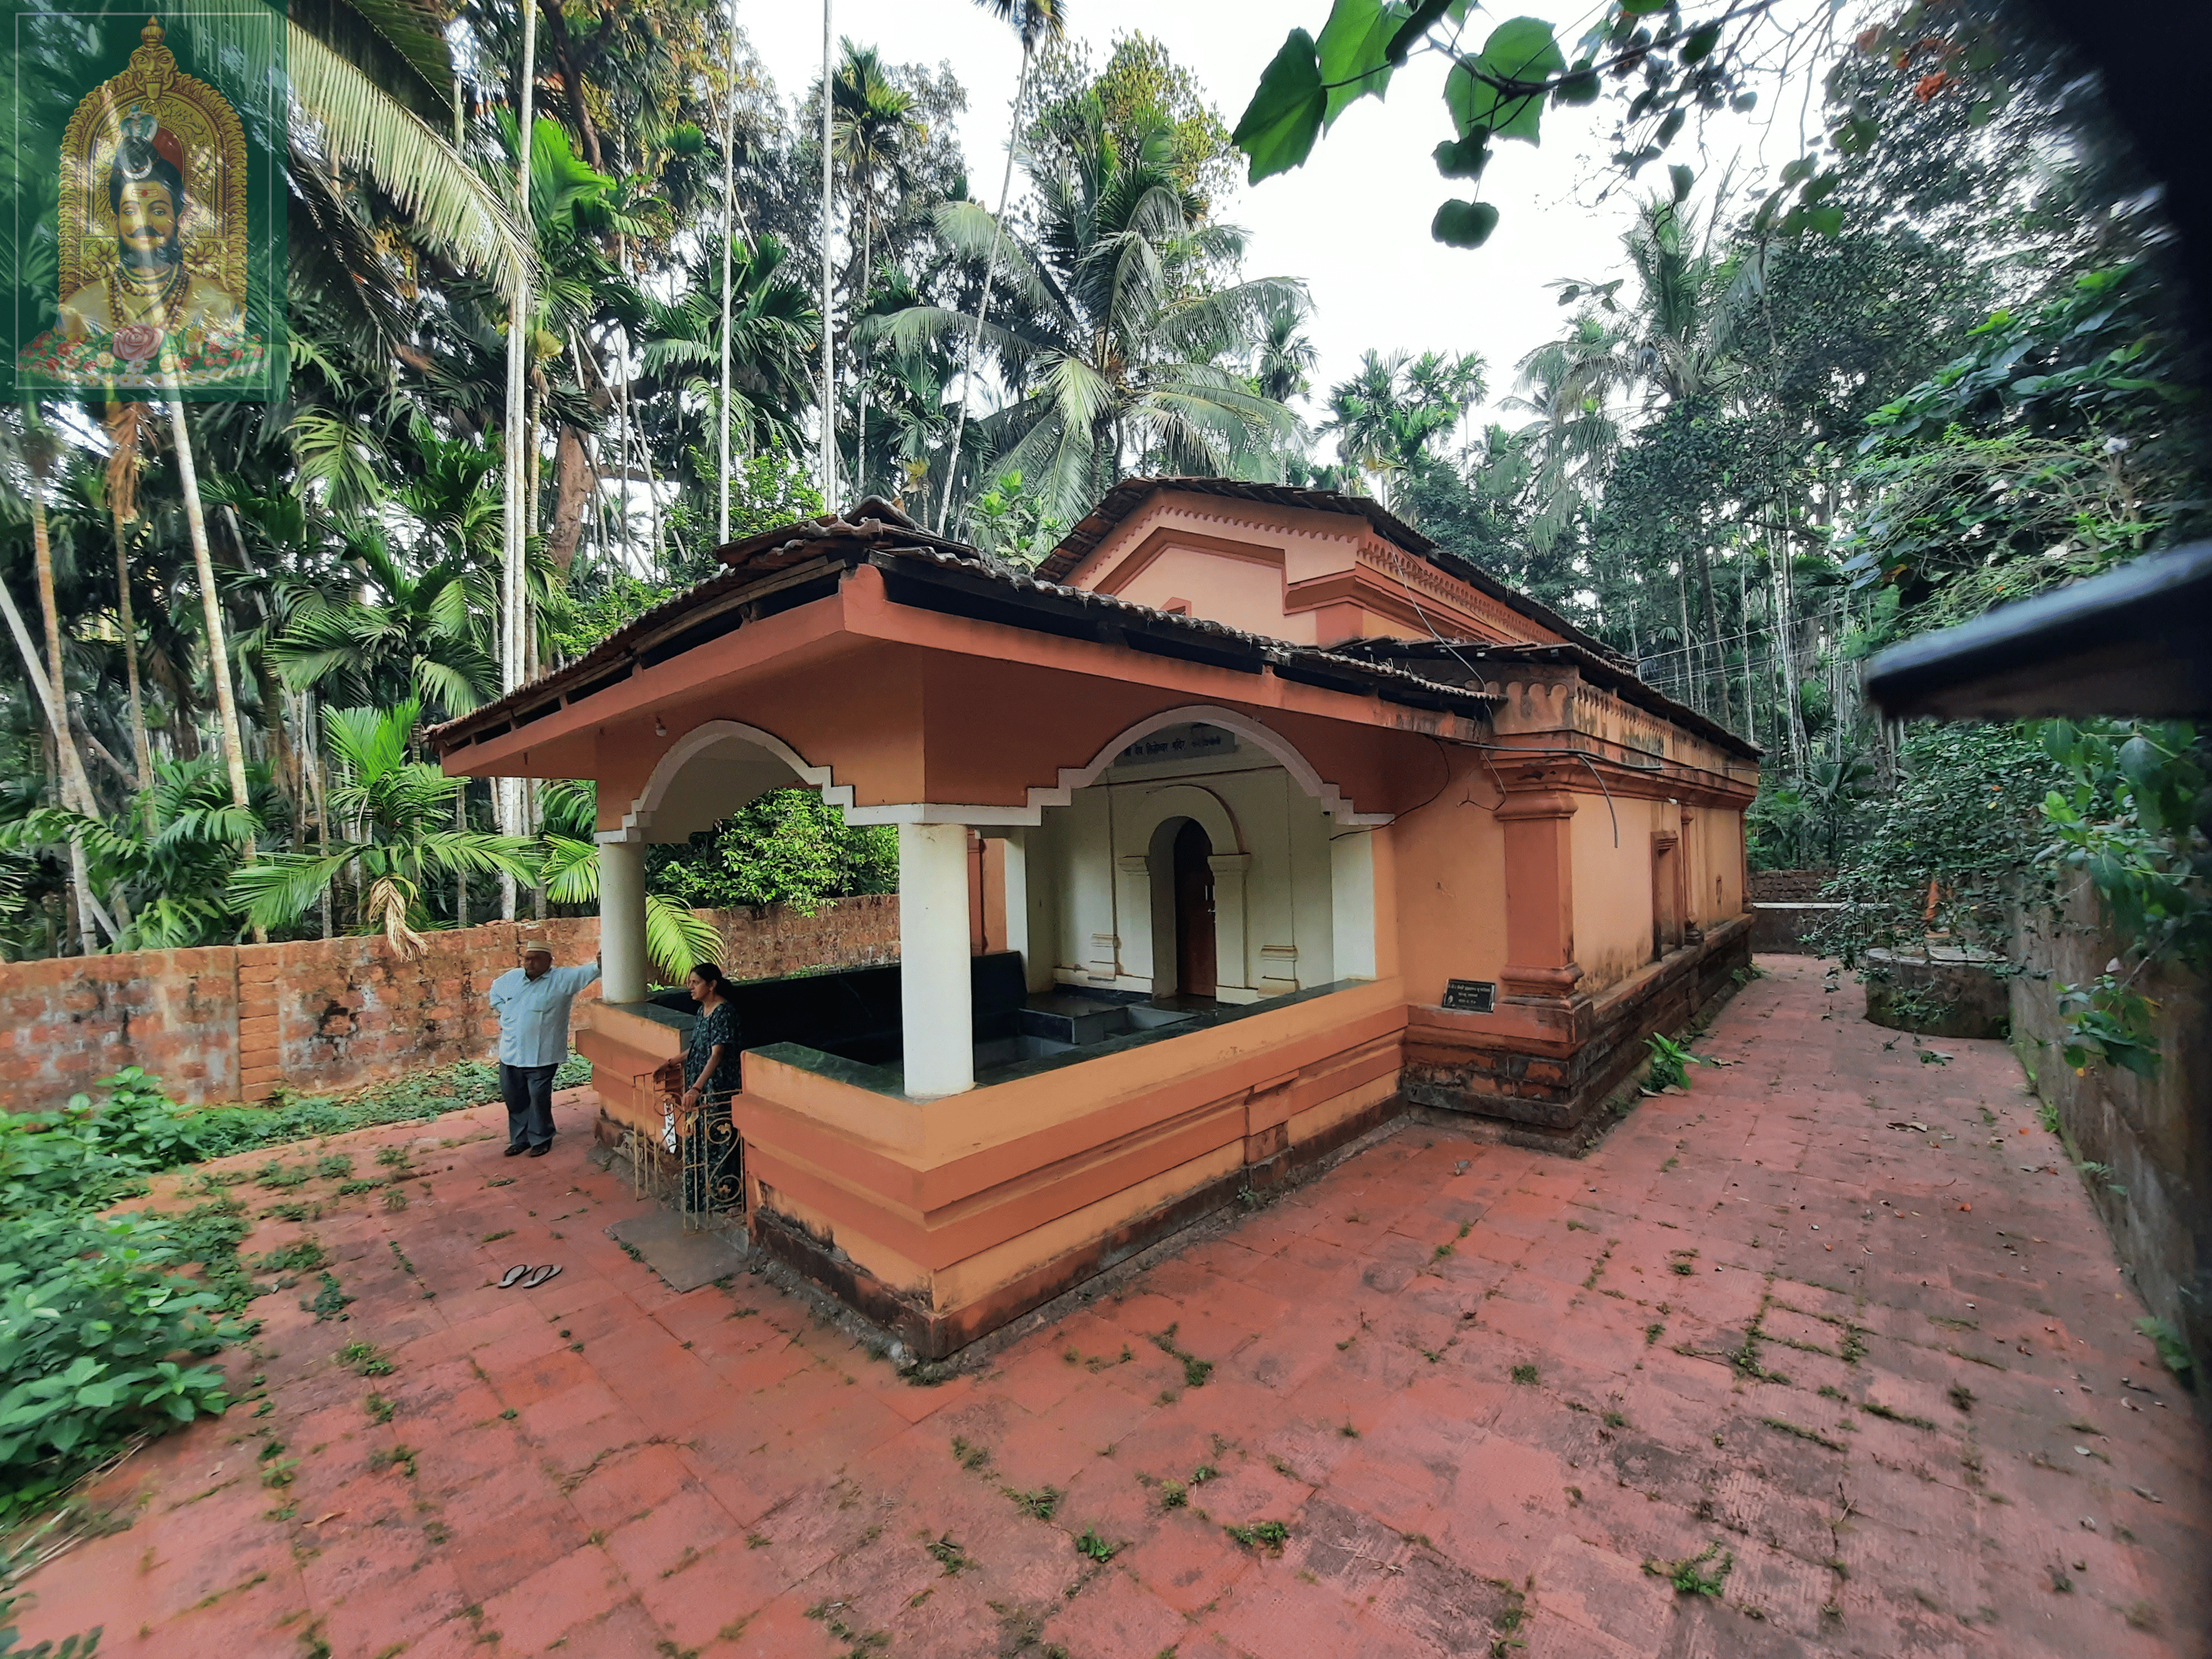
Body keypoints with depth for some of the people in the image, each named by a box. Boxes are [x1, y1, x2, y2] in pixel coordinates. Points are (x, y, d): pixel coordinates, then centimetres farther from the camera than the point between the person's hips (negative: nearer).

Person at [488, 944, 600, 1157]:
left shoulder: (561, 979, -10)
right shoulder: (511, 977, 8)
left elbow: (586, 973, -25)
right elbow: (495, 991, 27)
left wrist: (600, 964, -47)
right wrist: (504, 1014, 14)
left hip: (541, 1057, -5)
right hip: (510, 1054, 6)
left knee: (539, 1098, 2)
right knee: (514, 1099, 15)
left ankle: (541, 1139, 20)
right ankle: (520, 1139, 31)